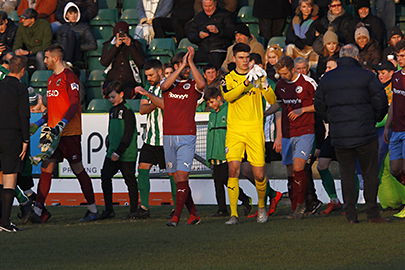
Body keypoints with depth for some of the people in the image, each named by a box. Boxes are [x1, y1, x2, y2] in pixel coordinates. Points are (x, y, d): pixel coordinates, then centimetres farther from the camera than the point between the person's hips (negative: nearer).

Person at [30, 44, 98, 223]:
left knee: (78, 169, -1)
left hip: (69, 133, -8)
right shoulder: (51, 79, 18)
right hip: (53, 134, 8)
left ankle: (93, 210, 7)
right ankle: (38, 210, -1)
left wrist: (61, 125, -25)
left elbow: (75, 105, -16)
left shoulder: (69, 77, -9)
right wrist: (38, 124, 17)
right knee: (46, 168, 0)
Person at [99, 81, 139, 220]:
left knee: (130, 181, 1)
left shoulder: (127, 111, -12)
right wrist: (109, 149, 14)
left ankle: (133, 210, 10)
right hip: (112, 153, 8)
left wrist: (118, 152, -18)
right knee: (105, 178, 3)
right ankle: (108, 209, 10)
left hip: (126, 155, -8)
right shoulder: (113, 111, 14)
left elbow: (128, 135, -16)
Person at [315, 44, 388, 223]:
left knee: (347, 175, 10)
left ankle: (351, 214, 6)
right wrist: (374, 119, 12)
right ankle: (372, 213, 2)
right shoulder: (366, 76, -4)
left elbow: (319, 106, 11)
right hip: (364, 134, -3)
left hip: (339, 136, 3)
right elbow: (381, 101, -5)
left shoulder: (326, 79, 7)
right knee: (370, 174, 5)